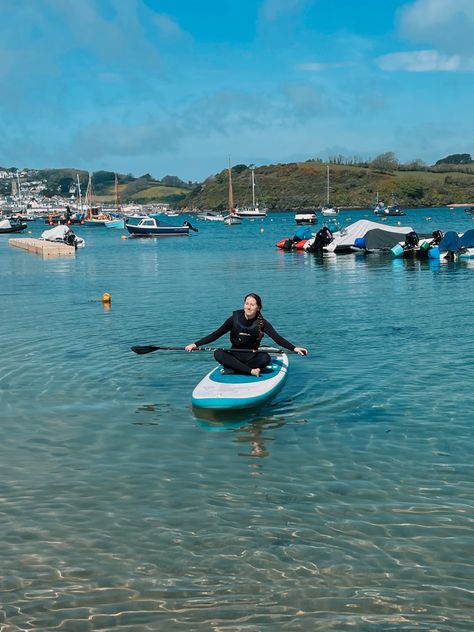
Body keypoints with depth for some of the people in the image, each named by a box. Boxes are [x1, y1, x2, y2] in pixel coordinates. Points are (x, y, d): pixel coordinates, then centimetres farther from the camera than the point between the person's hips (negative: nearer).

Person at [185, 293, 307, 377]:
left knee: (265, 358, -33)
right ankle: (251, 371, -34)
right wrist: (196, 344, -11)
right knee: (218, 353, -30)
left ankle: (234, 369, -27)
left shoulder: (262, 323, -7)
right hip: (235, 356, 1)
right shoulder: (235, 319, -5)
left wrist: (294, 348, -29)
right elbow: (216, 334, -3)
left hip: (252, 357, -1)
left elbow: (278, 338, -13)